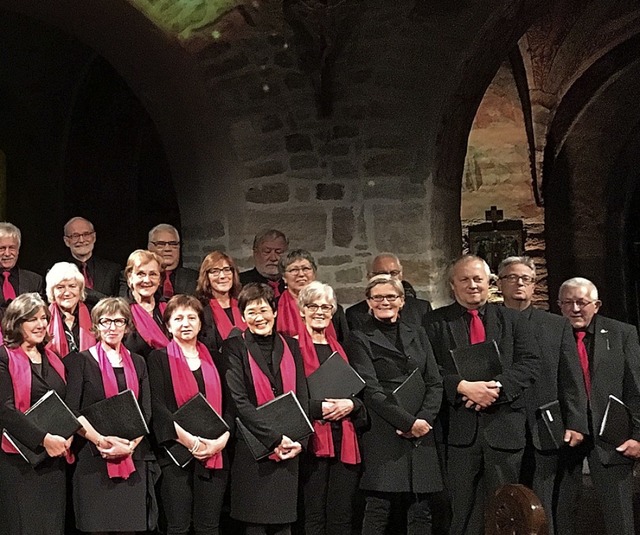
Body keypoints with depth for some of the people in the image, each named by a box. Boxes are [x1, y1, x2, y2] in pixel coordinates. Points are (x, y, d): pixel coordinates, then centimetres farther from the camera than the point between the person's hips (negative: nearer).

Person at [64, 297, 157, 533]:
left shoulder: (137, 363, 14)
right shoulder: (81, 361, 2)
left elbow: (146, 413, 9)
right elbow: (72, 411, -6)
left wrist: (130, 445, -8)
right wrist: (101, 440, -18)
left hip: (133, 458, 3)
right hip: (94, 459, -3)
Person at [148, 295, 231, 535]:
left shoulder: (212, 359, 15)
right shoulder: (159, 358, 4)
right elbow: (157, 405, -6)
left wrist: (222, 439, -8)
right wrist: (188, 439, -16)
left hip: (215, 452, 3)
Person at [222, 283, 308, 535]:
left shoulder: (290, 346, 11)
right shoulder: (234, 348, -2)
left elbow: (302, 396, 9)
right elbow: (239, 401, -10)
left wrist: (298, 438, -7)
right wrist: (274, 439, -15)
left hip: (288, 449, 4)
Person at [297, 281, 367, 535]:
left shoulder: (338, 349, 18)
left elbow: (357, 391, 19)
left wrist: (350, 404, -3)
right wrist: (320, 407, -16)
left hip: (344, 440, 5)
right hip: (312, 440, -5)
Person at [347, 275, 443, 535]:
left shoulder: (417, 335, 17)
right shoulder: (360, 339, 3)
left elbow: (435, 383, 11)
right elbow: (370, 391, -6)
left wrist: (424, 419, -6)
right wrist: (409, 422, -13)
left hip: (421, 432, 4)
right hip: (382, 435, -4)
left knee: (420, 513, 2)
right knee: (378, 510, -6)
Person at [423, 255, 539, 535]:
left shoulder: (513, 320, 12)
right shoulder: (436, 322, 6)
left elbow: (530, 365, 1)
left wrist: (497, 387, -14)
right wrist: (463, 387, -19)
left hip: (504, 427, 2)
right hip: (459, 428, -2)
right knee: (462, 511, 3)